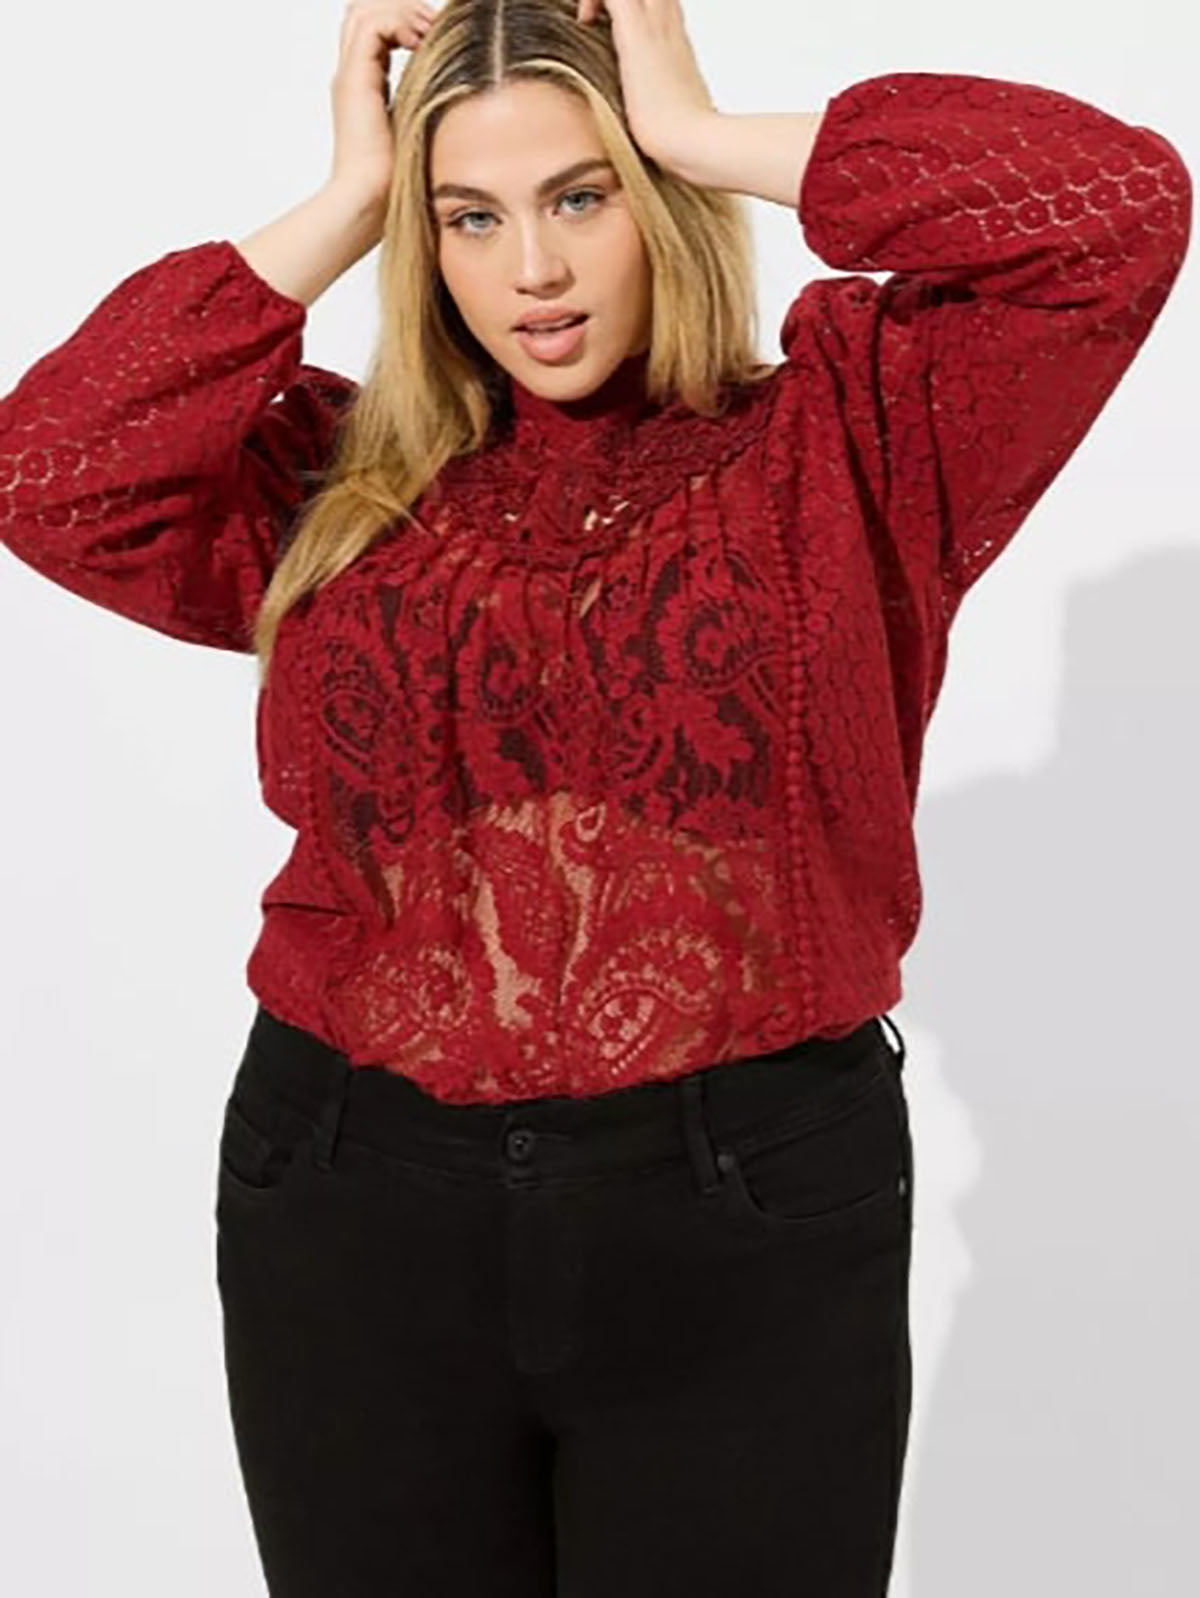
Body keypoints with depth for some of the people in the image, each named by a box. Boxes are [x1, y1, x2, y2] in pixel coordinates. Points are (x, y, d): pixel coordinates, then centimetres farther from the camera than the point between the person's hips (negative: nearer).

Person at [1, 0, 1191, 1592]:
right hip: (358, 1202, 3)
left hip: (748, 1212, -2)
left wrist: (712, 135, -7)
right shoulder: (336, 479, 7)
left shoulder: (835, 447, 0)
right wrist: (337, 212, -3)